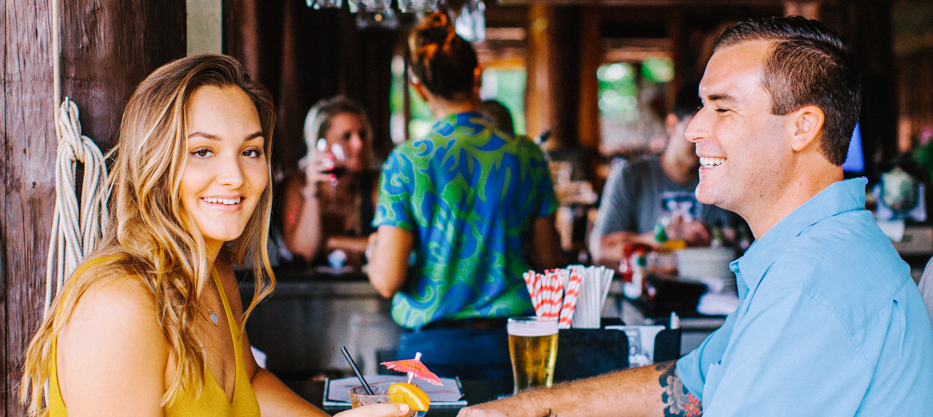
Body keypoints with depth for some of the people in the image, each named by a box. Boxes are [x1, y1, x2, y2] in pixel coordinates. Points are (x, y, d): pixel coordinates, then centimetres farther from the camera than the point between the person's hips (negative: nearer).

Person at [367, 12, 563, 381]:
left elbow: (387, 280, -10)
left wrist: (373, 254, 12)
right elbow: (548, 259, 6)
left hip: (431, 344, -1)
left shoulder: (406, 162, -8)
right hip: (506, 339, 2)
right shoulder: (526, 155, -1)